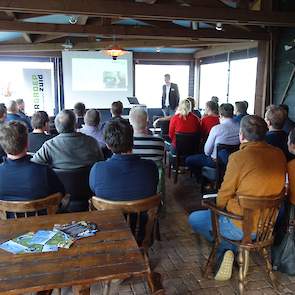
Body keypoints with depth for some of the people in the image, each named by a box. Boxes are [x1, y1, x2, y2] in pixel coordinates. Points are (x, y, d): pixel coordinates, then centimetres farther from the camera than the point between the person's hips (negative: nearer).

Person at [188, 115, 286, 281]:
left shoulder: (238, 157, -22)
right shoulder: (279, 154, -4)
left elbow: (223, 198, -13)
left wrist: (219, 209, 8)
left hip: (242, 226, -6)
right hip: (269, 223, 7)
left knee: (194, 219, 14)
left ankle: (227, 249, 7)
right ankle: (230, 250, 16)